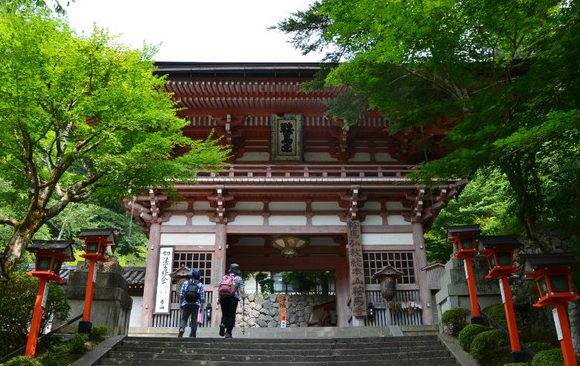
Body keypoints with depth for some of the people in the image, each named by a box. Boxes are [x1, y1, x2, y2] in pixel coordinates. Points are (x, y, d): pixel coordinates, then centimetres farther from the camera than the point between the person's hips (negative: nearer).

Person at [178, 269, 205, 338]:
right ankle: (193, 334, -1)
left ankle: (182, 328, -22)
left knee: (184, 319, 5)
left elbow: (181, 294, 4)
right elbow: (202, 296, 0)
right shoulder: (200, 284, 4)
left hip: (186, 304, 0)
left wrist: (181, 304, 13)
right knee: (194, 320, 5)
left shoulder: (185, 283, 6)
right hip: (196, 304, 0)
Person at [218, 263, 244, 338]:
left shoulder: (224, 277, 14)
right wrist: (243, 295, 21)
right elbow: (241, 290, 0)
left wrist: (218, 299, 11)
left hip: (223, 297, 2)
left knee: (225, 314, 15)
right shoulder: (239, 278, 8)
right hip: (233, 298, -2)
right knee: (231, 316, 5)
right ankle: (228, 333, -2)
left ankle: (223, 324, -15)